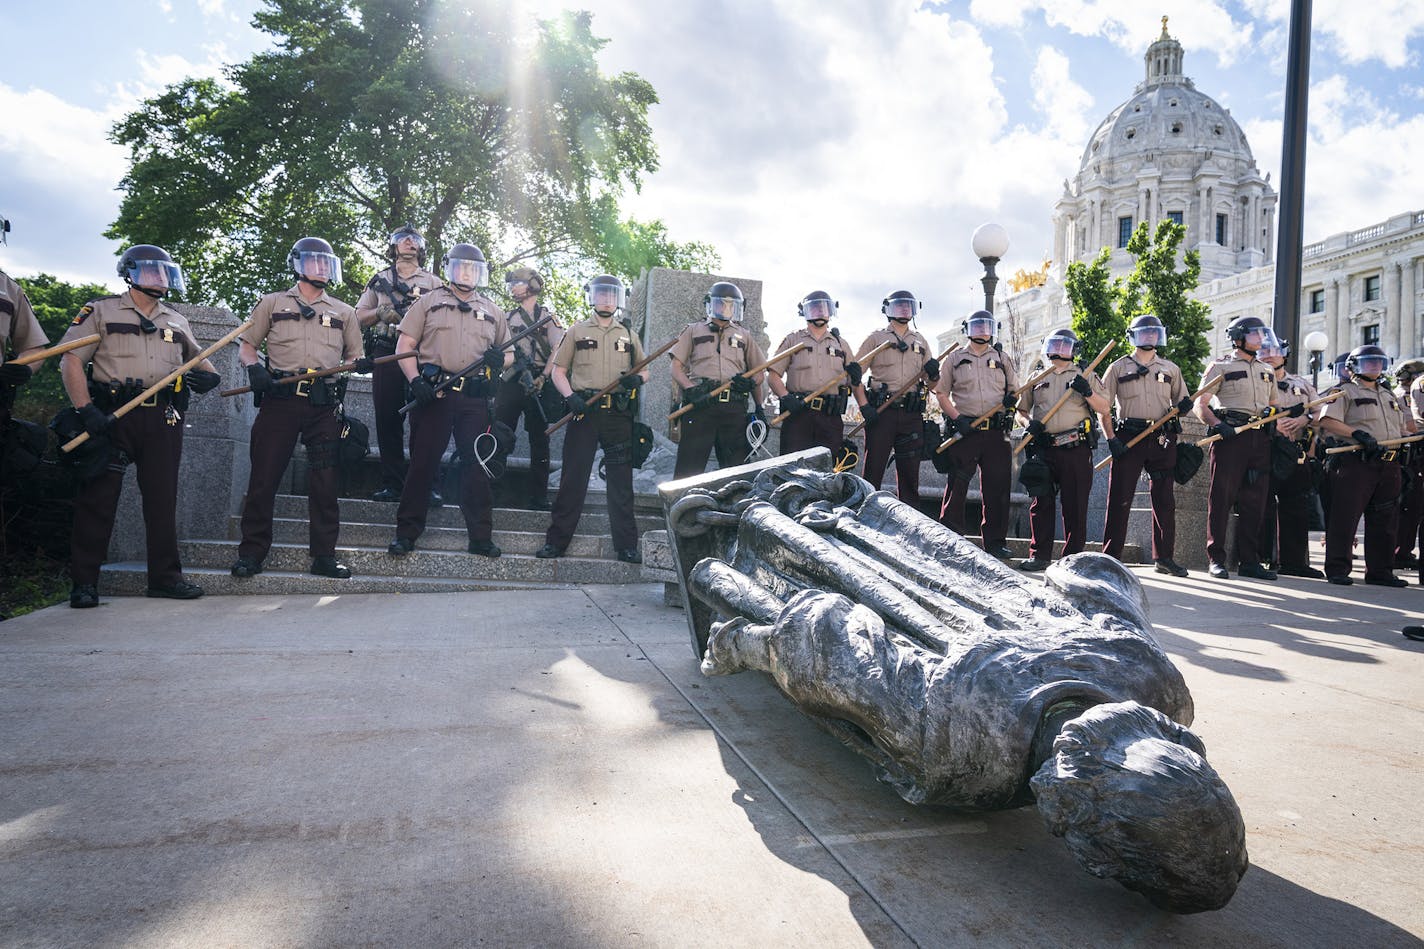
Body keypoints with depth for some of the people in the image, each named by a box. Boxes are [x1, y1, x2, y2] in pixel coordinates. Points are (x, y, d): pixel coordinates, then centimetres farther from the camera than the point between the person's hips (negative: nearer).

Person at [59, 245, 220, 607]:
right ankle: (84, 581, 6)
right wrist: (86, 409, -15)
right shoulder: (101, 312, 5)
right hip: (113, 415, -4)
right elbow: (71, 360, -2)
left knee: (163, 498, 4)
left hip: (163, 418, 4)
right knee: (98, 497, -1)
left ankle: (165, 575, 11)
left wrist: (208, 375, 4)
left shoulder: (177, 321, 20)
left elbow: (198, 359, 29)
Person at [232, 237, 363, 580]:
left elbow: (354, 356, 19)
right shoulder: (272, 303, 14)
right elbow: (247, 347, 12)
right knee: (264, 475, -1)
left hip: (324, 405, 1)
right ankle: (252, 551, 8)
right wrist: (255, 368, -9)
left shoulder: (343, 312, 19)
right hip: (279, 400, -1)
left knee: (324, 480, -2)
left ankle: (324, 554, 4)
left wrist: (359, 365, -5)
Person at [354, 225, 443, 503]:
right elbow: (359, 316, 17)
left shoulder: (434, 283, 18)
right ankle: (392, 484, 2)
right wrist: (380, 312, -3)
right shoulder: (379, 281, 21)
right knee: (387, 421, -2)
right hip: (386, 356, 1)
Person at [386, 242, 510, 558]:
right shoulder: (429, 302, 11)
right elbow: (404, 346, 5)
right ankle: (406, 533, 8)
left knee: (476, 465, 3)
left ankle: (481, 536, 8)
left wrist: (500, 359, -4)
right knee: (422, 462, 0)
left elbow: (509, 354, 21)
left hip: (475, 398, 2)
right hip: (434, 393, -2)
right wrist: (415, 380, -12)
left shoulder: (491, 311, 19)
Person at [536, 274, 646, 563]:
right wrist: (570, 397, -11)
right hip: (584, 411, -1)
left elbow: (644, 371, 19)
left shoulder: (629, 334, 17)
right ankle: (556, 540, 6)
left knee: (621, 479, 1)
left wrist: (637, 379, -5)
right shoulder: (577, 331, 11)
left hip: (619, 414, 2)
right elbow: (558, 371, 7)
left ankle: (626, 545, 5)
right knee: (573, 477, -1)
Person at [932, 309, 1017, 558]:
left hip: (996, 432, 2)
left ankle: (995, 542, 10)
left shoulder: (1002, 359, 18)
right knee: (957, 487, -3)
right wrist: (957, 418, -8)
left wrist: (1012, 399, -6)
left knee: (997, 488, 1)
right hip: (964, 432, -2)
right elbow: (941, 393, 7)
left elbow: (1014, 388, 20)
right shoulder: (955, 360, 11)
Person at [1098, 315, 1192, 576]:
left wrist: (1182, 406, -2)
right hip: (1128, 439, -3)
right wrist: (1111, 438, -7)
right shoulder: (1118, 368, 8)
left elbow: (1182, 400, 24)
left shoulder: (1170, 368, 16)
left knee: (1165, 500, 4)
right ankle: (1111, 556, 1)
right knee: (1120, 499, -4)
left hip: (1162, 440, 3)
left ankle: (1164, 557, 12)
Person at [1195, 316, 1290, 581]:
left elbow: (1271, 407, 28)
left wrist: (1290, 412, 7)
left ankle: (1249, 561, 12)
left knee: (1255, 502, 6)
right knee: (1221, 499, -5)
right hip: (1230, 437, -6)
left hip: (1260, 440, 6)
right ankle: (1216, 559, 0)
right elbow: (1200, 404, -3)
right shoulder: (1220, 367, 3)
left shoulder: (1267, 372, 22)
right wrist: (1217, 424, -19)